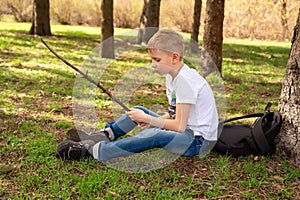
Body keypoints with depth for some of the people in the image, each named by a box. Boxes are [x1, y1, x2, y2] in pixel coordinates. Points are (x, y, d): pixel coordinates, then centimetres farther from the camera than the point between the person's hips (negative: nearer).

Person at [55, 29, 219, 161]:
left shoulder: (185, 81, -23)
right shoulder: (171, 76, 8)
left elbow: (179, 126, -23)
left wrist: (147, 119, -15)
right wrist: (150, 120, -6)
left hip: (197, 140, -10)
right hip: (183, 130, 10)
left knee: (155, 136, -36)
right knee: (139, 111, 11)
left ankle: (92, 150, -36)